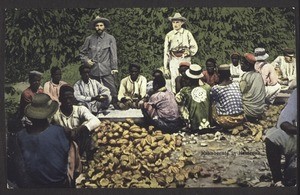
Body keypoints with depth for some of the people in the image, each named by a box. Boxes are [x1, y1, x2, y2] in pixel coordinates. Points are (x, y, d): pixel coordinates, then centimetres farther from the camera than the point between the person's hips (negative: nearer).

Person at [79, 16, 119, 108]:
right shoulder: (89, 39, 10)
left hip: (107, 71, -2)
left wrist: (114, 68, -8)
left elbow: (113, 54, 0)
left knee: (112, 91, -8)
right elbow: (82, 53, 19)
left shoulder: (110, 38, 5)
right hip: (93, 71, 2)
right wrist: (86, 60, 0)